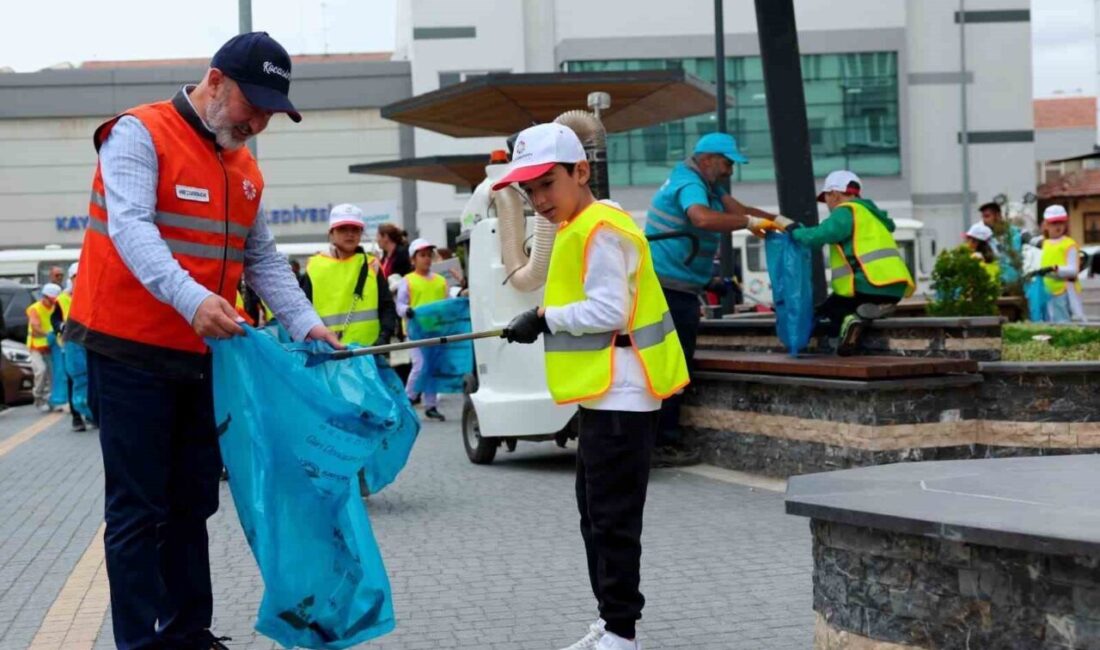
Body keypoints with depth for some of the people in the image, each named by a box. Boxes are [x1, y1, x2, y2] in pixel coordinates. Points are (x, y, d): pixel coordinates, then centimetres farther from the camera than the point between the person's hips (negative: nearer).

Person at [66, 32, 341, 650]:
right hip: (131, 353, -8)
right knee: (139, 509, -3)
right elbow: (130, 227, -24)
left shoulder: (246, 168, 13)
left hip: (202, 357, 8)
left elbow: (264, 259, 15)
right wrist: (190, 298, -39)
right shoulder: (140, 134, -10)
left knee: (193, 504, 13)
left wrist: (306, 322, -1)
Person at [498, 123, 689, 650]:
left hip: (619, 397, -11)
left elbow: (608, 311, -23)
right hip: (604, 395, 11)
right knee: (595, 512, 17)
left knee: (613, 517, -5)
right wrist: (548, 320, 6)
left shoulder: (601, 231, -17)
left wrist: (545, 317, -15)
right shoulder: (576, 231, 15)